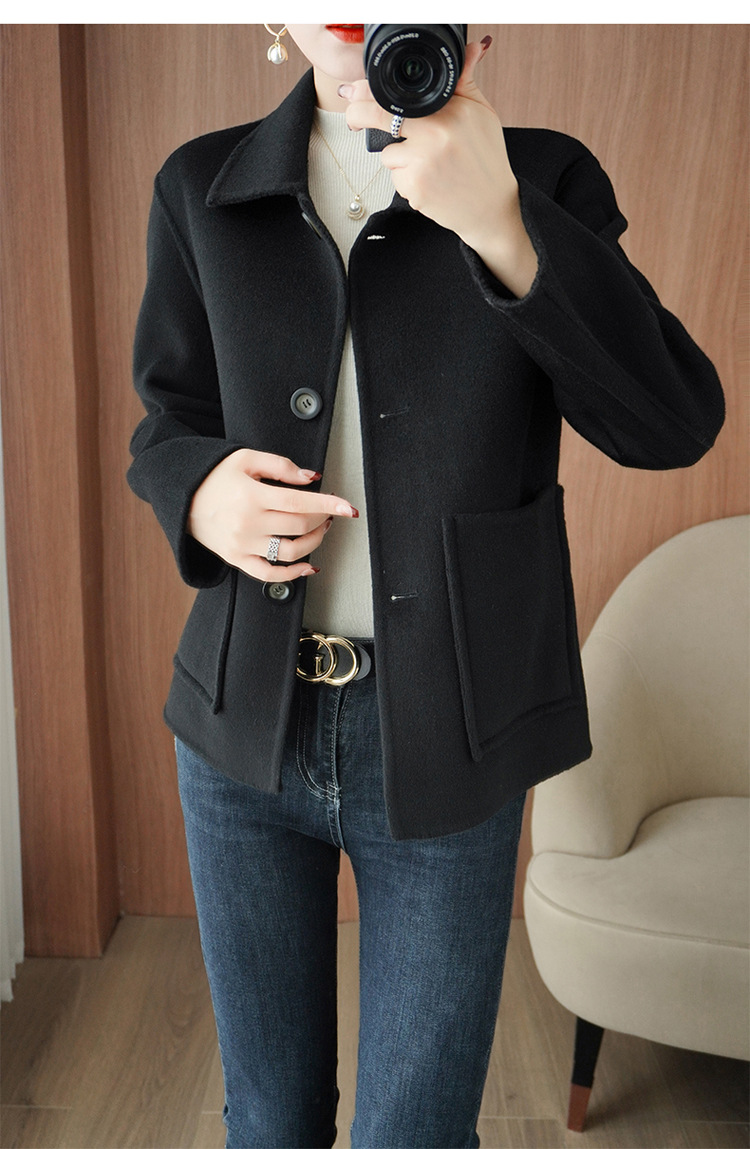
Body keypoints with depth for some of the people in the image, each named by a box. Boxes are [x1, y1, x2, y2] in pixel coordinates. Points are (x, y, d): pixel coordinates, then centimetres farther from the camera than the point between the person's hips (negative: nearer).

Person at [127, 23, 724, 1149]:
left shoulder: (543, 180, -1)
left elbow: (676, 422, -12)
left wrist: (497, 220, -23)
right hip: (244, 722, 2)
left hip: (443, 738, -1)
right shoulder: (202, 189, 4)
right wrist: (202, 493, -12)